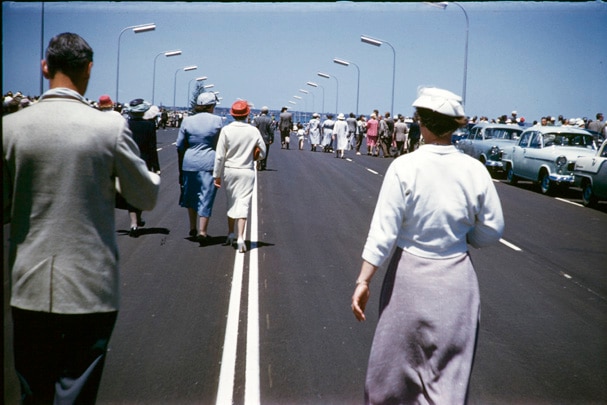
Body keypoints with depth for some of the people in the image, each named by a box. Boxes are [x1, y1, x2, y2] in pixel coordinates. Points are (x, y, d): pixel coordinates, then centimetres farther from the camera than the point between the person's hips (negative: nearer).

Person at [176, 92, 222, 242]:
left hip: (190, 163, 3)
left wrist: (180, 169, 13)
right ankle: (202, 231, -5)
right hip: (210, 164, -2)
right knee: (206, 197, 2)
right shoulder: (217, 120, -2)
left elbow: (180, 147, 5)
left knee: (191, 195, 19)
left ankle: (193, 228, 27)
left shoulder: (187, 121, 3)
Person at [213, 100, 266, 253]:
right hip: (247, 171, -1)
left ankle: (230, 234, 29)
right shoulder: (253, 131, -7)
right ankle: (240, 238, -13)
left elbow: (220, 155, -7)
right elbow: (262, 152, 3)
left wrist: (217, 175, 0)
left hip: (229, 171, 1)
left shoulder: (226, 130, -9)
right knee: (243, 203, -1)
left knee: (231, 201, 19)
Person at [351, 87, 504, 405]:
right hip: (457, 279, 2)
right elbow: (491, 231, 2)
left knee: (395, 366, 17)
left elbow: (384, 230, -14)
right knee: (450, 372, 11)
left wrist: (363, 281, -8)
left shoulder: (404, 167, -13)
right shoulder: (474, 170, -6)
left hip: (410, 275, -2)